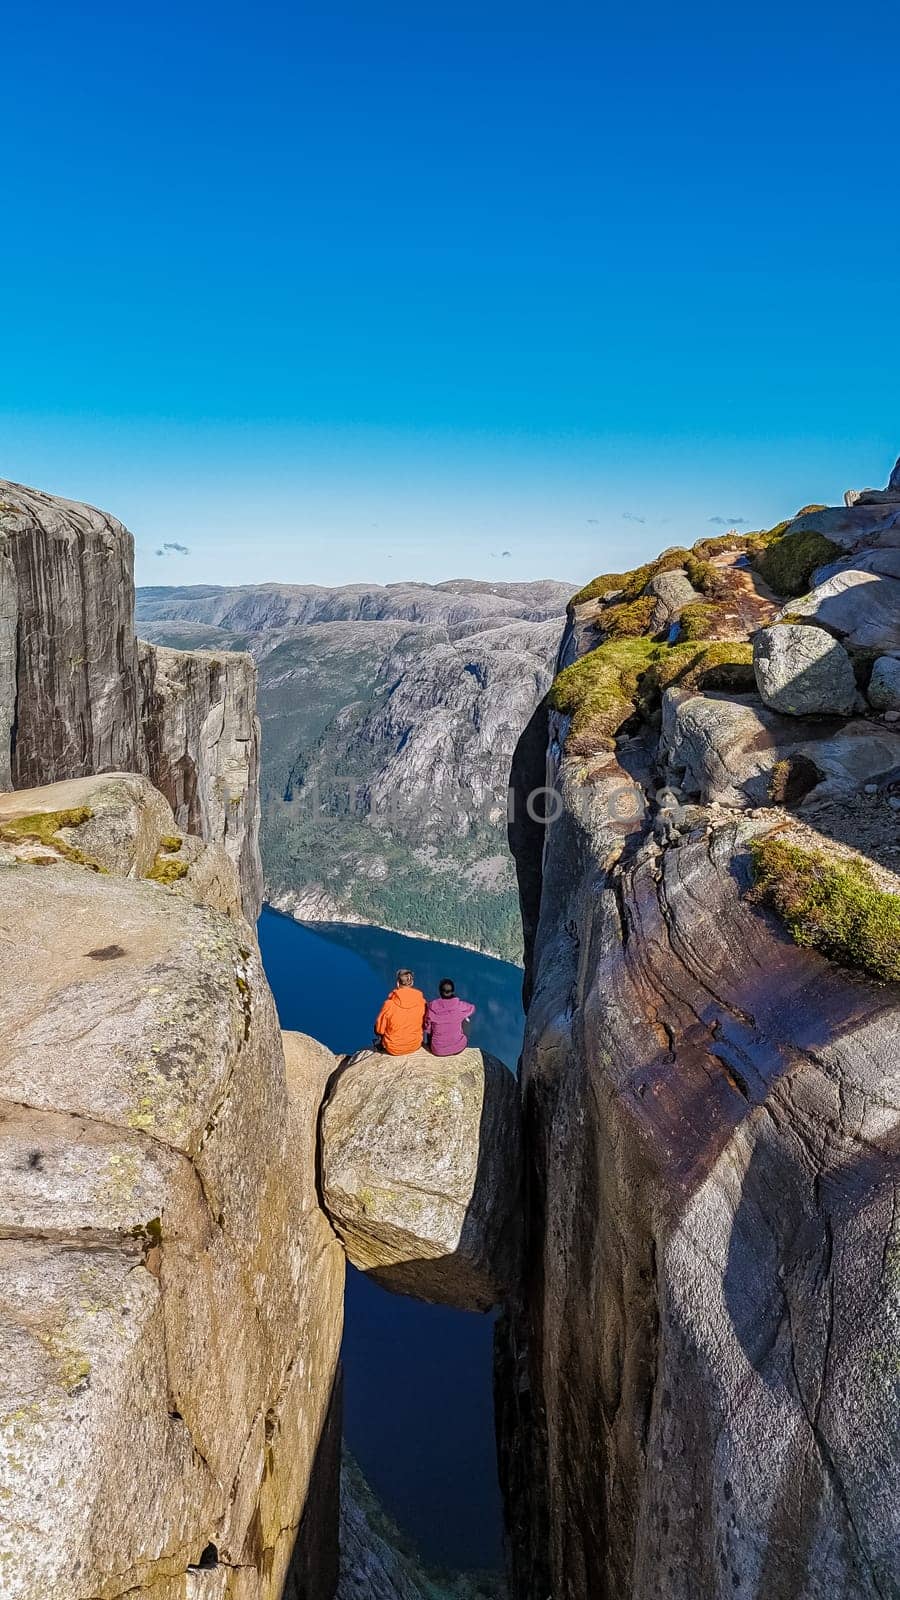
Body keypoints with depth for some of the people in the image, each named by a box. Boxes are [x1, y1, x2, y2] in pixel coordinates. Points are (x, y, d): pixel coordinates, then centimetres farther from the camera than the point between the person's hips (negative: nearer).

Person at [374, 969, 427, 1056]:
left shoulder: (389, 1004, -23)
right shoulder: (422, 1002, -16)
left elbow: (379, 1029, -10)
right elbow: (424, 1027, 0)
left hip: (393, 1049, -3)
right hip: (415, 1046, 3)